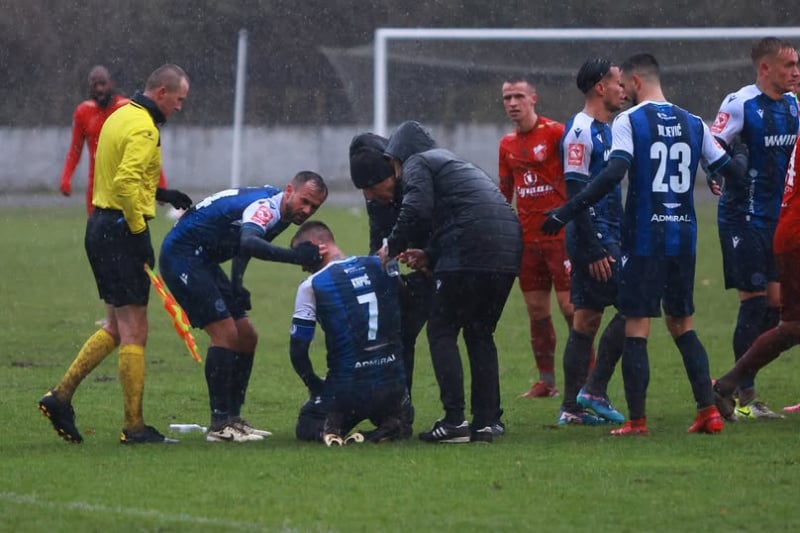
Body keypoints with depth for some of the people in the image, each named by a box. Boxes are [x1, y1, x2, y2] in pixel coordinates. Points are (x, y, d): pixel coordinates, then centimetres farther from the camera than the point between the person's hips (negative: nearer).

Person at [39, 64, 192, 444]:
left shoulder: (121, 116, 15)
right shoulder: (143, 128, -16)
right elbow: (126, 183, -27)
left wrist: (159, 194, 17)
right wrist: (139, 233, -21)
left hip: (101, 224, 10)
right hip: (121, 229, -10)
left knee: (117, 327, 17)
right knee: (134, 332, -5)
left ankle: (61, 396, 16)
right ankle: (134, 427, -2)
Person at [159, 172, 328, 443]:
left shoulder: (281, 213, 6)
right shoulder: (265, 206, -24)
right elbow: (248, 243, -46)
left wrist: (237, 284, 9)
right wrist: (294, 256, -53)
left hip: (203, 261, 10)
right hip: (182, 255, -10)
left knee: (245, 336, 8)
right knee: (225, 332, -17)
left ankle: (232, 417, 13)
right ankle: (219, 425, -13)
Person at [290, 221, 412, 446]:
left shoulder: (311, 286, -7)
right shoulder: (381, 267, 5)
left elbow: (298, 349, -5)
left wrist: (316, 386, 11)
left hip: (347, 388, -3)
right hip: (393, 387, 3)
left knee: (306, 426, 26)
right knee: (401, 421, 35)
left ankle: (328, 427, -10)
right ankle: (389, 427, -2)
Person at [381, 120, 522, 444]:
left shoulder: (417, 163, 7)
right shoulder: (456, 163, 34)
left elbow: (417, 209, -11)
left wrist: (392, 248, 2)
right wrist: (429, 256, 24)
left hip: (470, 253, -8)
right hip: (508, 250, 8)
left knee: (442, 331, 2)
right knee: (480, 333, 16)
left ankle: (454, 421, -7)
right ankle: (484, 422, 11)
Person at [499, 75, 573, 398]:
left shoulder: (556, 133, -7)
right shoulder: (507, 145, 13)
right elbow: (504, 193, 21)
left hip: (560, 234, -6)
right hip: (527, 236, 6)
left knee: (570, 305, -9)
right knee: (536, 311, 7)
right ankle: (546, 381, 13)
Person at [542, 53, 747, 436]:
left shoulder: (629, 121, -7)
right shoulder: (693, 124, 9)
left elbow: (613, 173, -20)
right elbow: (733, 172, 12)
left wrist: (565, 213, -20)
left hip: (643, 237, -5)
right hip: (684, 238, 5)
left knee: (636, 327, -1)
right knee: (682, 324, 15)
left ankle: (636, 420, -3)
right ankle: (708, 410, 6)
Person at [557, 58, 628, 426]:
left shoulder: (604, 130, 17)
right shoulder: (581, 131, -13)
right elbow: (576, 194, -19)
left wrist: (614, 242, 22)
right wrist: (594, 250, -22)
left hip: (605, 237, 10)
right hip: (594, 241, -10)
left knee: (587, 319, 8)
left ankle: (571, 407, 10)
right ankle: (594, 391, -7)